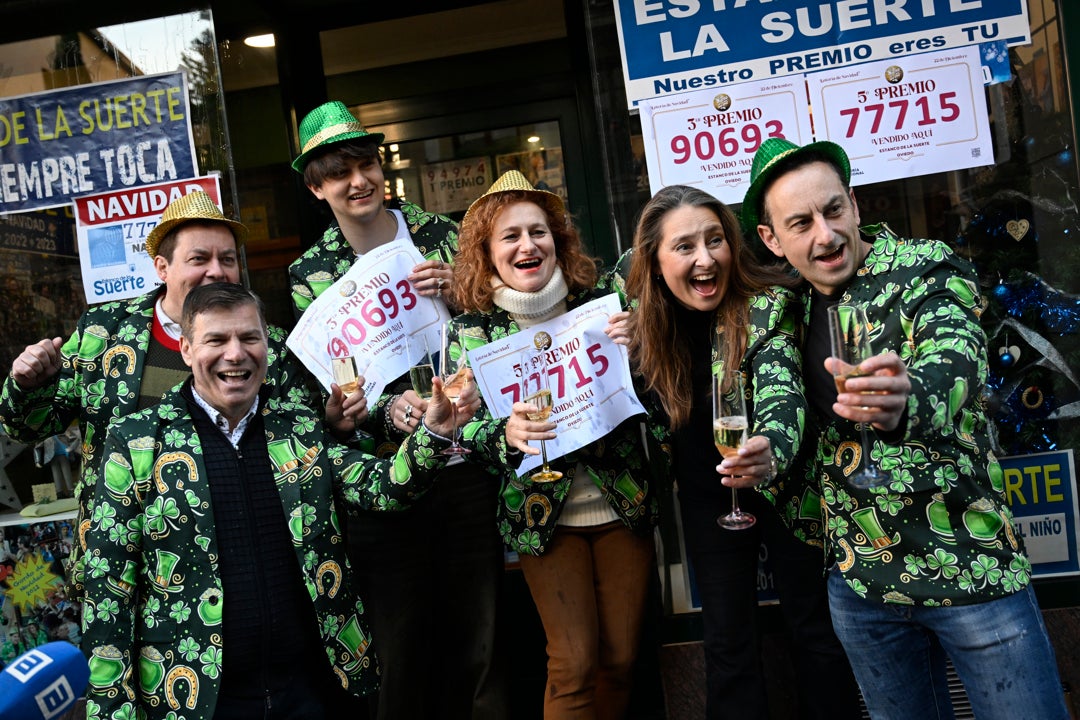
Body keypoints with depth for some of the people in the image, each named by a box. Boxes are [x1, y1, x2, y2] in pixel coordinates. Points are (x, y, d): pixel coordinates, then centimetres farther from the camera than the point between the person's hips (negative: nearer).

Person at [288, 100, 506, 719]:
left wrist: (459, 293, -11)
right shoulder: (310, 275, 3)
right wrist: (391, 409, -17)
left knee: (479, 639, 11)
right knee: (400, 650, 9)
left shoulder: (439, 233, 4)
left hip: (468, 466, 1)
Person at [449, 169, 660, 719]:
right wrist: (507, 435, -25)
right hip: (542, 513, -2)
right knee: (574, 665, 2)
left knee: (620, 658, 11)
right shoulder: (470, 331, -5)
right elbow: (464, 431, -5)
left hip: (622, 502, 2)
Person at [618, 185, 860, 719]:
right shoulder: (637, 291, -13)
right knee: (727, 645, 12)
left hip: (780, 481, -3)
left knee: (815, 632, 9)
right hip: (706, 495, 3)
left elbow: (781, 393, -36)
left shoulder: (768, 304, -25)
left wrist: (770, 455, -57)